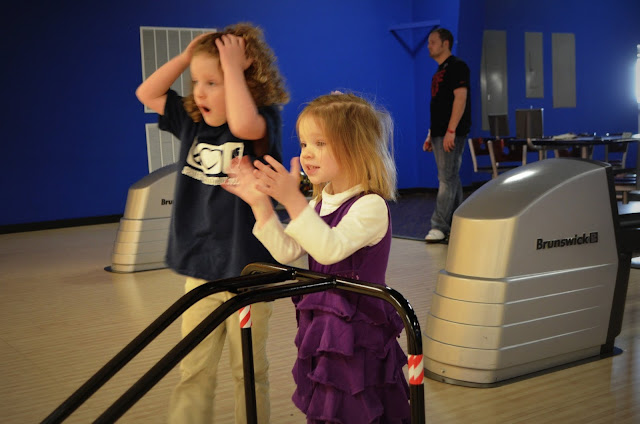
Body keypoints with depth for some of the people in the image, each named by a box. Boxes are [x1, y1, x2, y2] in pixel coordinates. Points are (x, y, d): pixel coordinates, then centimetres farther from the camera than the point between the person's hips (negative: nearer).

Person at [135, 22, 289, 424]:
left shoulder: (264, 123, -12)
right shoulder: (193, 121, 5)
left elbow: (243, 124, -36)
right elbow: (147, 93, 12)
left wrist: (233, 66, -24)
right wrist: (188, 55, 2)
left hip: (246, 269, -5)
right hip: (199, 269, 5)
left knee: (250, 370, 11)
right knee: (193, 370, 9)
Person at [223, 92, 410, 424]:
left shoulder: (370, 206, -18)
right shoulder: (319, 204, 9)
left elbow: (331, 249, -32)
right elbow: (286, 251, 3)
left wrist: (293, 201, -38)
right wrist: (260, 203, -6)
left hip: (359, 335, -8)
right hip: (321, 329, 8)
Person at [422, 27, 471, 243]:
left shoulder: (456, 66, -8)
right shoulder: (439, 71, 20)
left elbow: (460, 98, -17)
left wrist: (450, 131, -23)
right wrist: (431, 135, 20)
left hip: (452, 134, -10)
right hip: (439, 134, 10)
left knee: (447, 179, -10)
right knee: (451, 179, 11)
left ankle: (440, 227, -10)